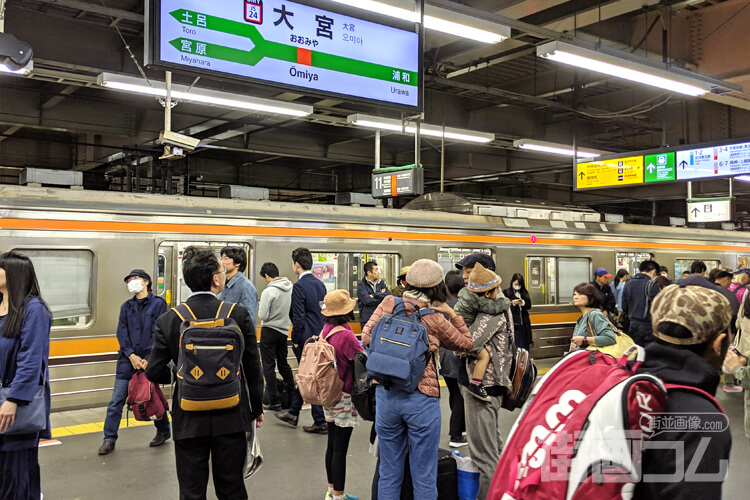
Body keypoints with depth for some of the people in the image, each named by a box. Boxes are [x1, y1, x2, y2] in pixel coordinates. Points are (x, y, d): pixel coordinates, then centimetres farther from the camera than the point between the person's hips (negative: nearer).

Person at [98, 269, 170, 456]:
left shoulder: (158, 304, -1)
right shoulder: (126, 307, 12)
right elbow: (122, 333, 4)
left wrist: (148, 359, -14)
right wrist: (131, 355, -10)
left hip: (150, 361, -3)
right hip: (127, 361, 3)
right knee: (116, 401, -1)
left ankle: (163, 431, 29)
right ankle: (109, 439, 8)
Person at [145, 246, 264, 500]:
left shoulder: (168, 320, -9)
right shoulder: (239, 314, -10)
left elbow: (154, 372, -6)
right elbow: (253, 368, -4)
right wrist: (257, 409, 9)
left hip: (189, 420, 0)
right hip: (231, 418, 0)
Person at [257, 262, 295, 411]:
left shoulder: (268, 291, -19)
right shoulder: (290, 288, 0)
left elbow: (262, 316, -17)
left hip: (269, 331, -6)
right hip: (284, 331, 6)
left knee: (269, 366, 2)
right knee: (283, 363, 19)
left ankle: (274, 400, 2)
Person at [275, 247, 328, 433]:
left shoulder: (299, 286, -17)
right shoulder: (320, 284, 8)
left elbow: (298, 317, -19)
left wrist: (296, 340, -9)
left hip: (306, 339, -9)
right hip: (319, 337, 9)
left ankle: (320, 422, 5)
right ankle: (293, 413, 32)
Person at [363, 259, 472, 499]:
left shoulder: (388, 304, -1)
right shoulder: (435, 319, -8)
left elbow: (367, 337, -2)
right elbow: (466, 343, 5)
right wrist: (453, 314, 5)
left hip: (386, 395, 4)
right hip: (421, 398, -3)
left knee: (389, 473, 16)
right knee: (424, 476, 10)